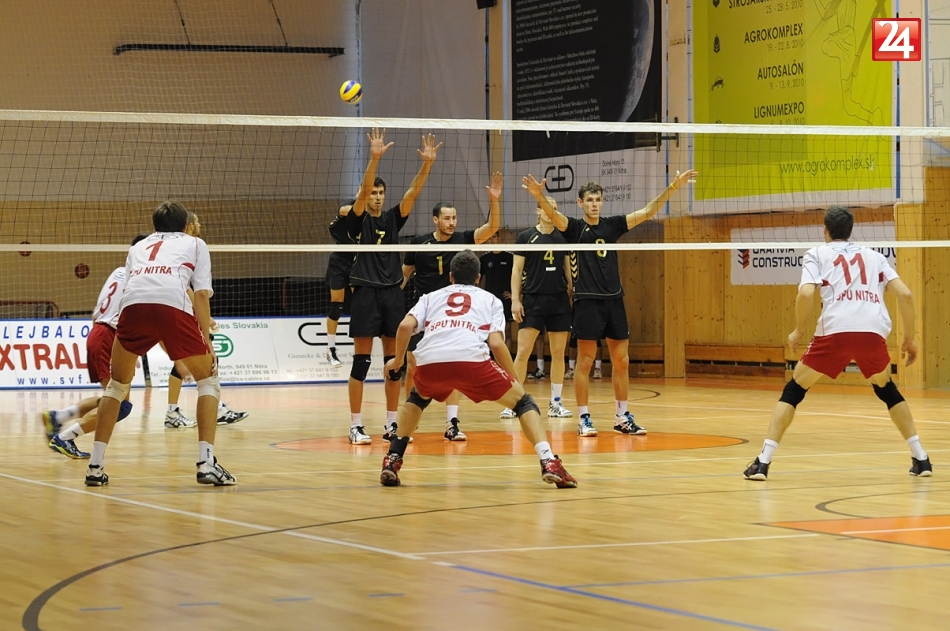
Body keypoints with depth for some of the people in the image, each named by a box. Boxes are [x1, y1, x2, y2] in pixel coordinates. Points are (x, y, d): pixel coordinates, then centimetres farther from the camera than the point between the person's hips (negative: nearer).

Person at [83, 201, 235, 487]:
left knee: (117, 385, 23)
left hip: (132, 304, 2)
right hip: (174, 305, -2)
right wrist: (206, 339, 14)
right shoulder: (195, 244, 29)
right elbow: (201, 294, 14)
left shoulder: (139, 247, 37)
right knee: (208, 380, 16)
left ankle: (95, 466, 15)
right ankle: (206, 463, 1)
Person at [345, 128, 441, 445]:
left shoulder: (392, 218, 12)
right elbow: (363, 189, -16)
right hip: (366, 292, -5)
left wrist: (427, 163, -15)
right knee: (361, 361, -4)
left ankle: (392, 423, 13)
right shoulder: (358, 220, 1)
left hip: (392, 293, 5)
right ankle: (356, 425, -1)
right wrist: (374, 158, -29)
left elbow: (413, 192, 0)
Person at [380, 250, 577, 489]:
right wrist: (515, 380, 22)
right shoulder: (490, 300, 28)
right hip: (471, 360, -2)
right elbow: (496, 343, 11)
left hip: (429, 361, 2)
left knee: (417, 399, 36)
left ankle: (392, 460, 23)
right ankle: (549, 462, -6)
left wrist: (397, 360, 29)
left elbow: (405, 326, 13)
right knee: (523, 402, 14)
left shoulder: (431, 297, 32)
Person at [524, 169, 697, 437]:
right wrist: (540, 196, -41)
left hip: (614, 301, 4)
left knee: (621, 361, 7)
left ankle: (622, 417, 16)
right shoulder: (574, 228, -1)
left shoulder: (612, 225, 11)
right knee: (585, 362, -1)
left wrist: (673, 187, 0)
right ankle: (584, 419, 6)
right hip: (587, 302, -4)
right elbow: (553, 214, -20)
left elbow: (647, 212, 8)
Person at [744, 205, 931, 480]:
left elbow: (806, 293, -1)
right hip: (873, 332, 3)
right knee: (886, 389, 29)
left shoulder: (817, 254, 18)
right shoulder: (873, 256, 26)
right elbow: (905, 295, 13)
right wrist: (909, 338, 22)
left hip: (834, 331, -3)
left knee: (794, 390, 13)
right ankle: (920, 458, 23)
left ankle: (763, 461, 2)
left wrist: (799, 330, 13)